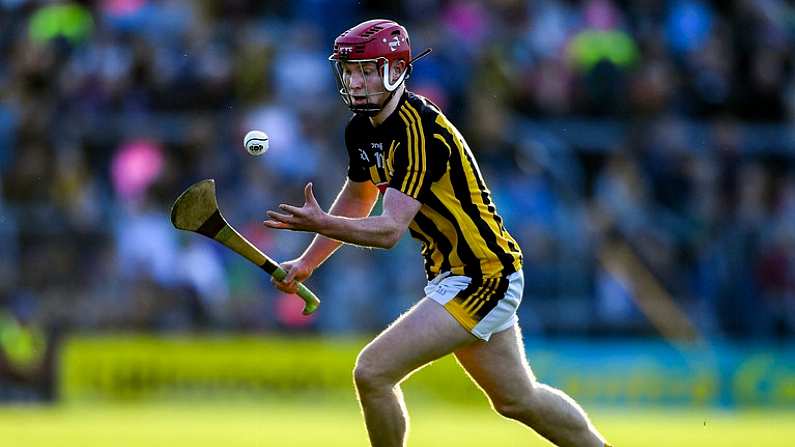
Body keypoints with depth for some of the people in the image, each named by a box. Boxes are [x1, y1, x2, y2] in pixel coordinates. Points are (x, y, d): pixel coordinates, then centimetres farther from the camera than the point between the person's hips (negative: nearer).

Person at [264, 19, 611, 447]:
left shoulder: (419, 130, -24)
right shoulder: (362, 129, 3)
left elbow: (390, 230, -32)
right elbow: (357, 199, 21)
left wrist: (322, 224, -44)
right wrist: (307, 262, 14)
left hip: (481, 279, -10)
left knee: (373, 371, -15)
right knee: (516, 399, 21)